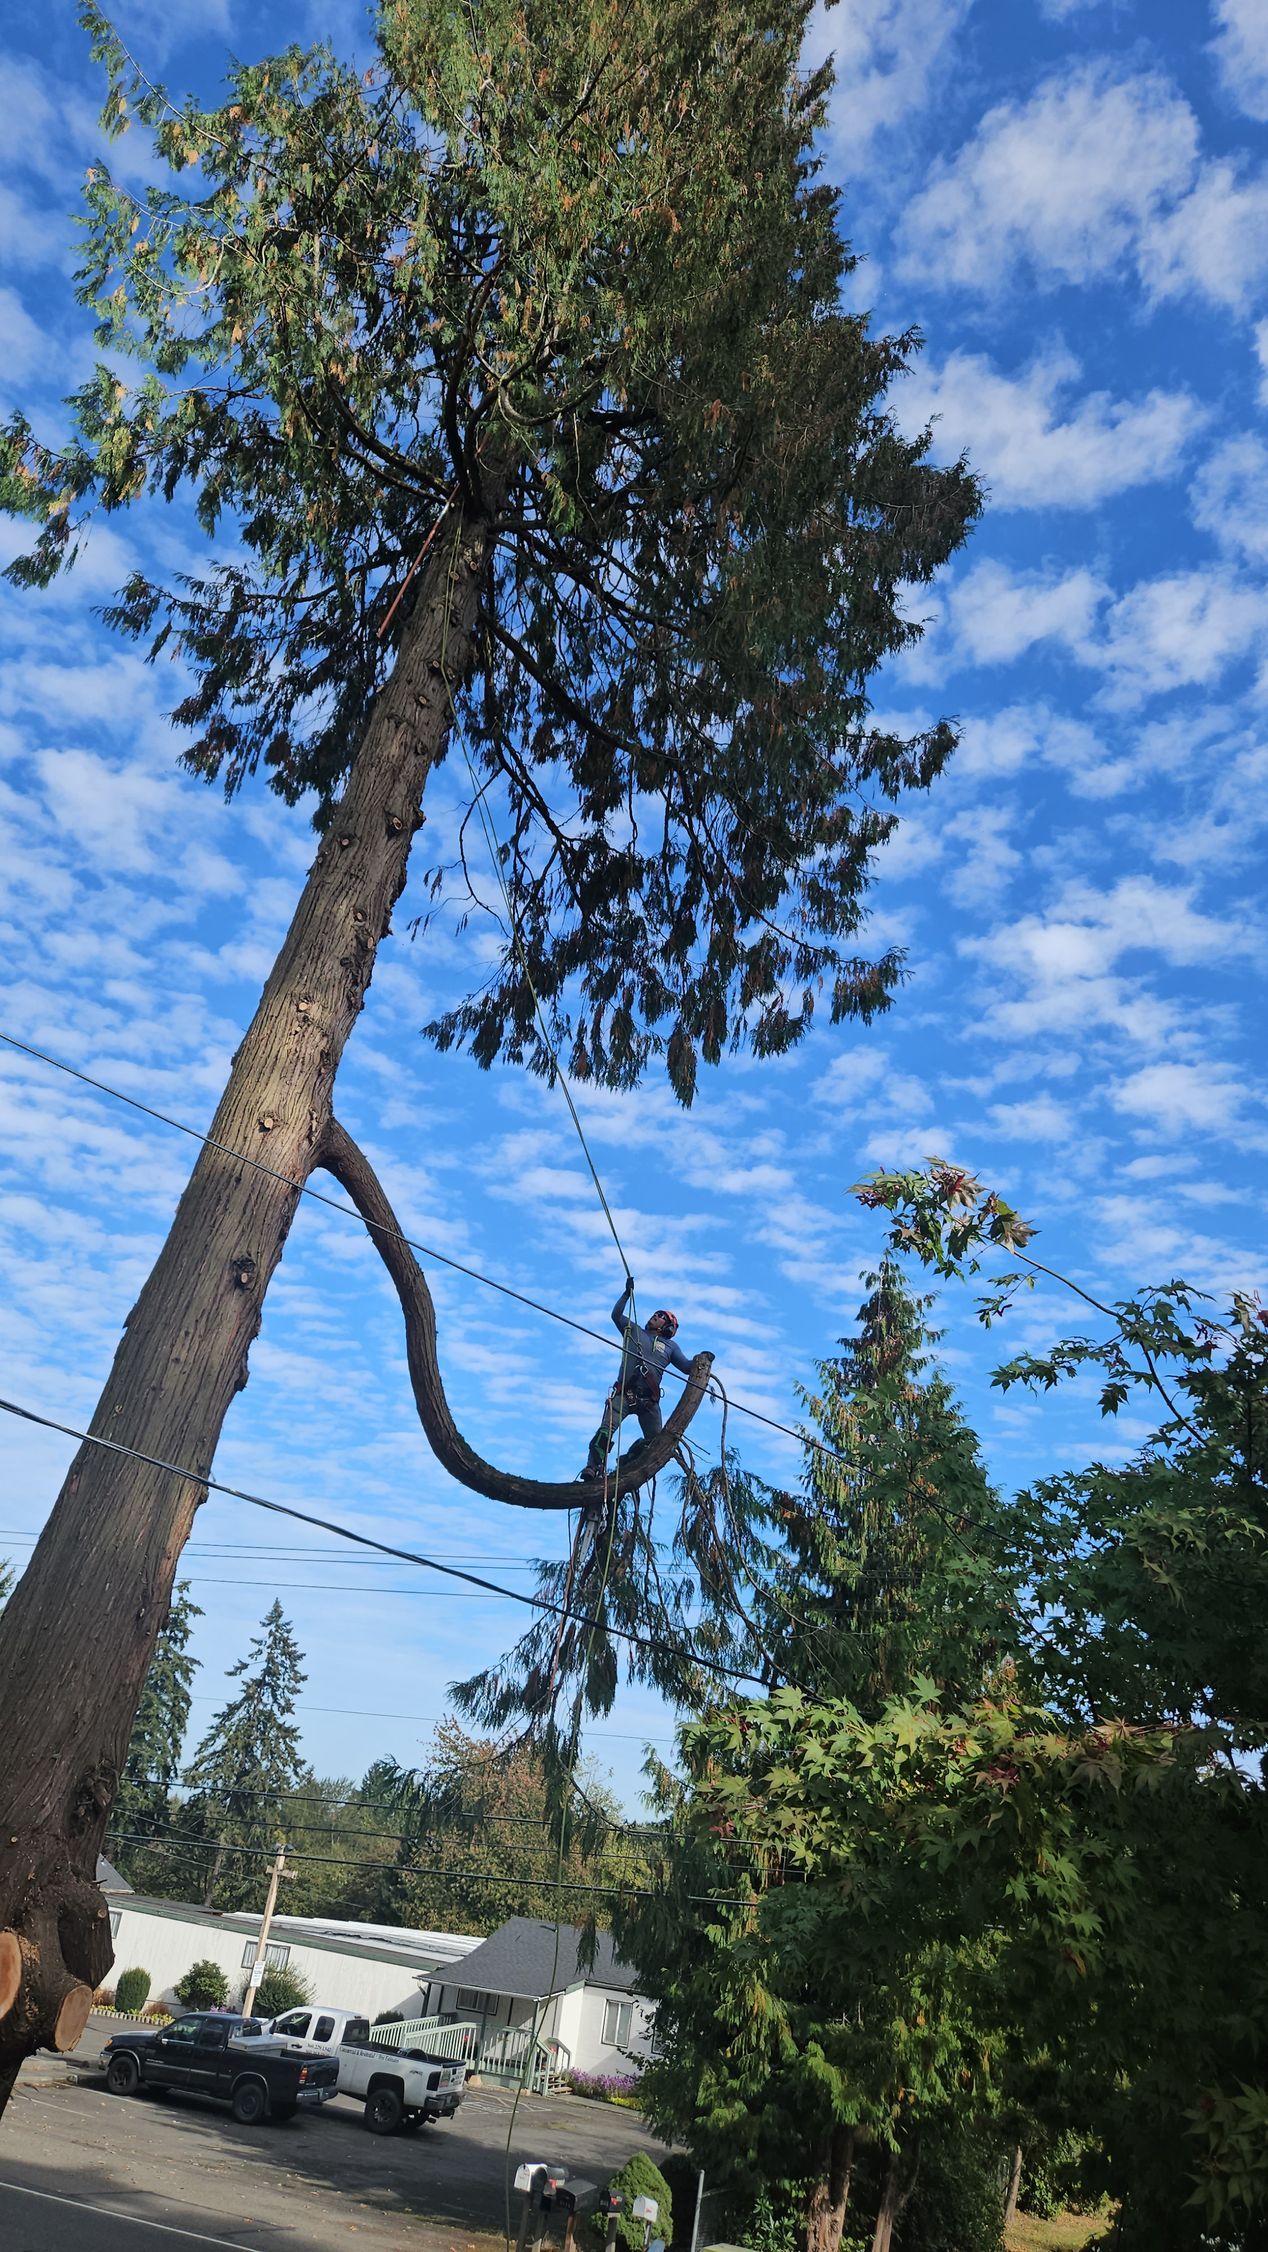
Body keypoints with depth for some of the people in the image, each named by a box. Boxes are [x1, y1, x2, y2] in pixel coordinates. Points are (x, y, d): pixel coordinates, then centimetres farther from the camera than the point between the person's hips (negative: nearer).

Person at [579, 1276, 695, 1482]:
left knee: (656, 1441, -5)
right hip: (624, 1393, -2)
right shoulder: (634, 1330, 22)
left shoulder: (669, 1346, 23)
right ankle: (593, 1468, -27)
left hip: (649, 1400, 2)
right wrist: (628, 1293, 6)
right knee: (606, 1430, -22)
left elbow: (687, 1367, 17)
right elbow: (616, 1314, 12)